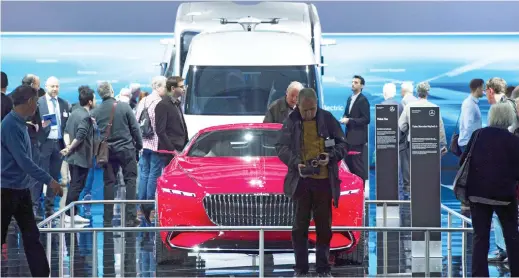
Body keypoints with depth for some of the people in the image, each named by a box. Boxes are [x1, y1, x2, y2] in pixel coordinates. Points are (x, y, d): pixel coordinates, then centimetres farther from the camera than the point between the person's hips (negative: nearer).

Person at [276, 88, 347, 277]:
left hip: (324, 180, 0)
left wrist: (331, 157, -16)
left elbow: (342, 144, 3)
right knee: (300, 226, 4)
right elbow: (281, 147, -1)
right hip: (301, 180, 0)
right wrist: (295, 163, -18)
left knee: (324, 226, 7)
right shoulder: (291, 121, -2)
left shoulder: (327, 119, -1)